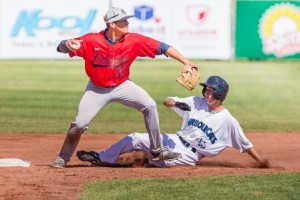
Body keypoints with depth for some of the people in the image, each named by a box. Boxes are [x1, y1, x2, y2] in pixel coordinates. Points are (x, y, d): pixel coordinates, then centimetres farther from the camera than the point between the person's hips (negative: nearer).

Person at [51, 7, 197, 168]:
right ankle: (63, 158, 14)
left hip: (122, 86, 2)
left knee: (149, 106, -16)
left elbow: (162, 48, -18)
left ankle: (158, 151, -6)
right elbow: (62, 48, -22)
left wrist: (185, 62, -26)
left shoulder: (134, 41, -17)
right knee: (79, 124, -11)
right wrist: (67, 44, -47)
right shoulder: (91, 41, -22)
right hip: (97, 89, -2)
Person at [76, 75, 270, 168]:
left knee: (160, 160, -34)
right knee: (136, 138, -6)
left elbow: (245, 144, -7)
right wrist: (177, 103, -22)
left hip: (189, 155, -5)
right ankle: (101, 158, 5)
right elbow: (167, 101, 1)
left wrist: (261, 161, -11)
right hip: (174, 140, 5)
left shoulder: (228, 121, -11)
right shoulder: (197, 103, 2)